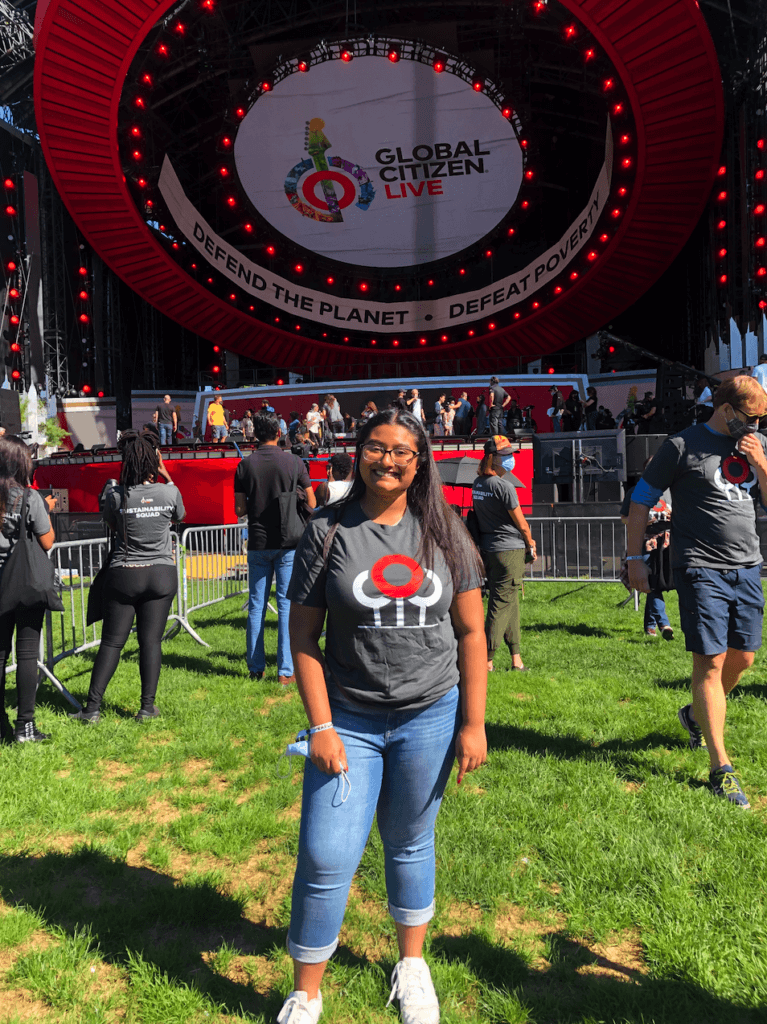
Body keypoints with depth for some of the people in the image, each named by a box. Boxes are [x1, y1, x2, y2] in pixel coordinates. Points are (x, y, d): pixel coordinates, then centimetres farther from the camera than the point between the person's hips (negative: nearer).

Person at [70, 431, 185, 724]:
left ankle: (93, 707, 11)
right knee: (151, 641, 6)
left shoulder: (115, 495, -9)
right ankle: (147, 706, 10)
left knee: (111, 642, 8)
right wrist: (163, 472, 16)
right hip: (161, 574, 0)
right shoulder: (169, 491, -8)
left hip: (123, 574, 0)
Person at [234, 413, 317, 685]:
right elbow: (311, 504, 0)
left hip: (257, 544, 2)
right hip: (288, 543, -2)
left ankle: (256, 668, 16)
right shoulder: (294, 462, -4)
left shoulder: (245, 466, 0)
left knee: (256, 606, 11)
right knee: (287, 606, 1)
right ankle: (286, 671, 0)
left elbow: (239, 509, 2)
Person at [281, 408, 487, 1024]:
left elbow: (471, 631, 2)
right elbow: (304, 635, -3)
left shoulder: (443, 532, 0)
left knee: (410, 845, 17)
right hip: (348, 719, -1)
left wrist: (474, 723, -1)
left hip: (430, 717, 1)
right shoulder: (328, 530, -4)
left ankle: (412, 964, 42)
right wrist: (322, 726, -8)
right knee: (325, 858, 1)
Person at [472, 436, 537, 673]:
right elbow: (520, 522, -10)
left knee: (509, 602, 15)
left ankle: (516, 658, 20)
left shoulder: (478, 484, 8)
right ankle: (487, 660, 1)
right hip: (509, 549, -8)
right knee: (503, 602, -2)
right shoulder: (504, 486, -17)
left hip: (487, 548, 8)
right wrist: (530, 544, 8)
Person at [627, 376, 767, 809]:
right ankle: (721, 767, 1)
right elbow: (641, 501, -2)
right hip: (702, 569, -6)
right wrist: (635, 558, -5)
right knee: (711, 661, -6)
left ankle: (696, 715, 39)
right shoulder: (682, 446, -5)